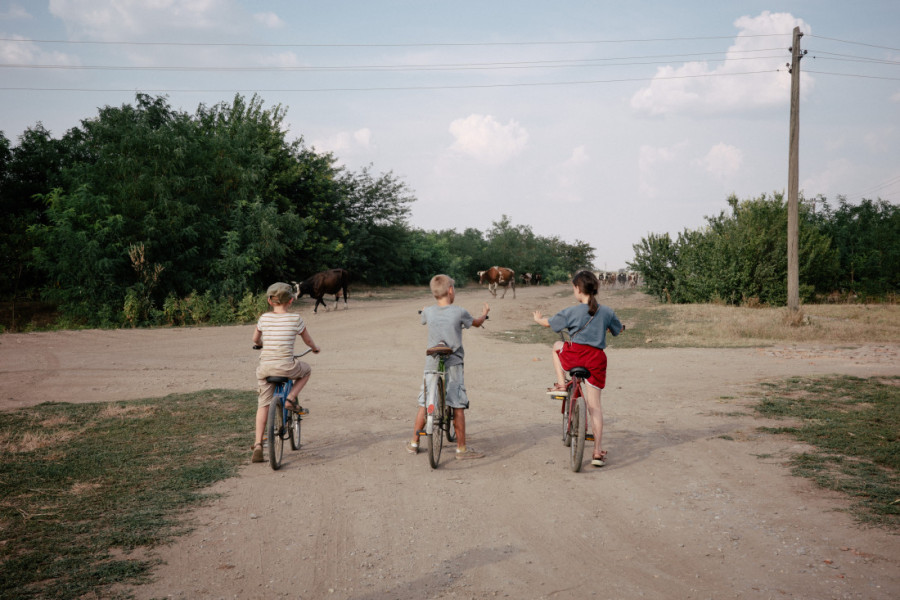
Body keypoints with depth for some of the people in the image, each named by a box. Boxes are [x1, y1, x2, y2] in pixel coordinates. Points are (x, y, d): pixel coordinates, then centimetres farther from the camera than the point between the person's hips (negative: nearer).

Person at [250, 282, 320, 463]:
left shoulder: (264, 318, 7)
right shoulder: (296, 319, 1)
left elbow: (255, 339, 23)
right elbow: (308, 340, 14)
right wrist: (315, 348, 37)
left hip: (265, 367, 3)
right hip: (286, 366, -3)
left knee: (263, 405, 11)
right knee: (306, 370, 28)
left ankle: (258, 445, 4)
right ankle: (291, 399, 10)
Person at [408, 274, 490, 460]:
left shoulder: (428, 312, -1)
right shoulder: (460, 312, -8)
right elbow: (476, 323, 11)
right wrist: (484, 313, 33)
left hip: (431, 364, 4)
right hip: (453, 365, -3)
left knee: (424, 404, 13)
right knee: (458, 407, 1)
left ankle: (414, 444, 22)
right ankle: (461, 449, 4)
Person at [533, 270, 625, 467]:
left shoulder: (572, 312, -3)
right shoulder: (607, 312, 7)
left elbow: (549, 323, 11)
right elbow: (619, 329, 26)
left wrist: (538, 318, 34)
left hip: (575, 354, -3)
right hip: (596, 359, 3)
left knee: (557, 346, 31)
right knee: (594, 405, 8)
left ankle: (561, 384, 18)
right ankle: (598, 451, 3)